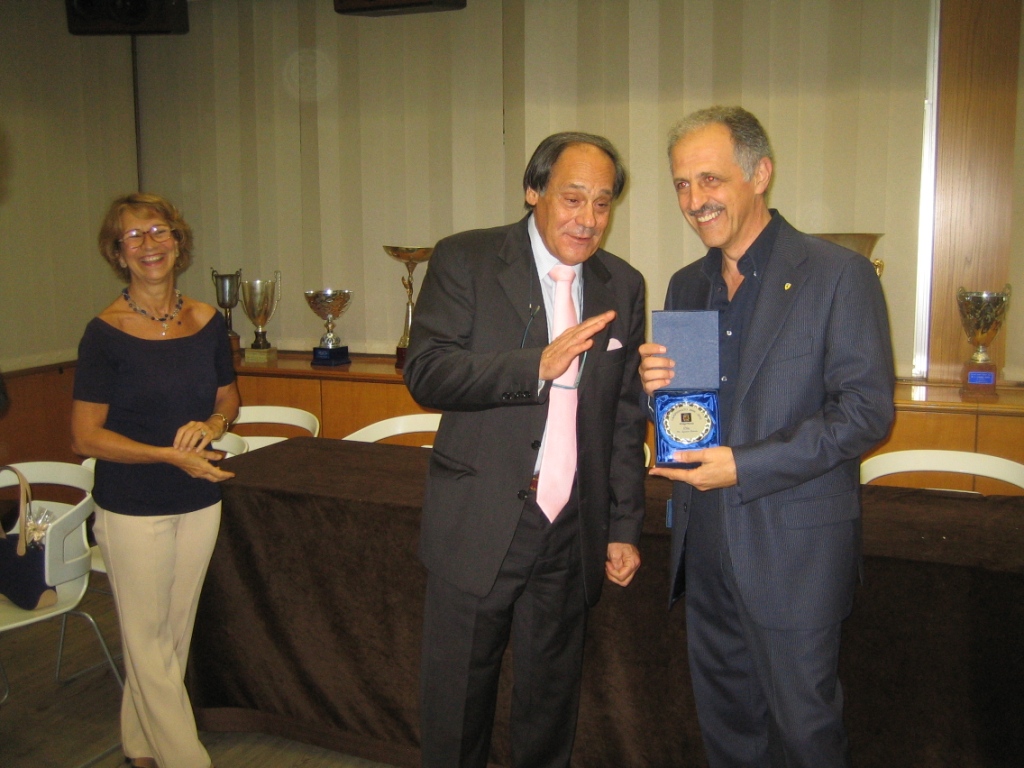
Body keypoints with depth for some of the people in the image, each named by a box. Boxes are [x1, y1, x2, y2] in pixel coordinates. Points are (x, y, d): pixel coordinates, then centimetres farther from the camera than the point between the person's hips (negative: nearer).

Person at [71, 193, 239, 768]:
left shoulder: (207, 321, -1)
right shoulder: (106, 333, -13)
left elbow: (229, 395, 13)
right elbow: (86, 437, -12)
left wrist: (212, 424, -9)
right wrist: (170, 454, -20)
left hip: (200, 502, 5)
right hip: (133, 509, -4)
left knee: (175, 633, 17)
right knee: (148, 639, 7)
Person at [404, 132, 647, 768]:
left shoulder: (624, 287, 7)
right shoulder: (465, 261, -4)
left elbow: (626, 418, 9)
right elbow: (426, 373, -15)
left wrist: (625, 528, 8)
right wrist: (537, 364, -26)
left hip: (574, 533, 3)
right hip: (480, 525, -3)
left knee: (552, 702, 18)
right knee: (457, 699, 12)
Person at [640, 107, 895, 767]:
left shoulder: (839, 274, -10)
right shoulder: (686, 285, 10)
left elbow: (867, 410, -14)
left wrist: (744, 467, -20)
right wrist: (655, 385, -8)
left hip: (794, 549, -6)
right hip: (705, 545, 6)